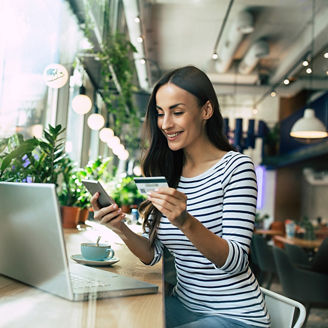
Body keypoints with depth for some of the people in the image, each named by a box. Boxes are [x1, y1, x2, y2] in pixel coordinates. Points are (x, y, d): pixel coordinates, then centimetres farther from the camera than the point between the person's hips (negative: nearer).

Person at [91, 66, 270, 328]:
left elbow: (237, 262, -20)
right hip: (183, 305, 5)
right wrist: (121, 229, -17)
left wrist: (186, 222, -36)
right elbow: (153, 255, 2)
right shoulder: (165, 173, 3)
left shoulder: (235, 166, -14)